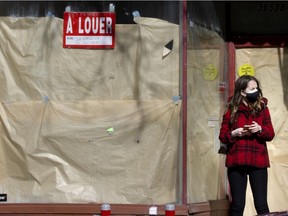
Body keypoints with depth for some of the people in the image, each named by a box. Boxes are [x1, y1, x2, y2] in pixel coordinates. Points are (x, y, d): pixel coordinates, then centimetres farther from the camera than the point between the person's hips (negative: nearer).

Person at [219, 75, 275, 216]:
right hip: (236, 162, -1)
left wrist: (260, 129, -14)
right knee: (237, 204, 2)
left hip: (258, 162, 1)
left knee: (261, 204, -2)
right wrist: (234, 133, -15)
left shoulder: (262, 108, 6)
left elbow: (271, 134, 6)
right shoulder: (231, 110, 2)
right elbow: (222, 136, 4)